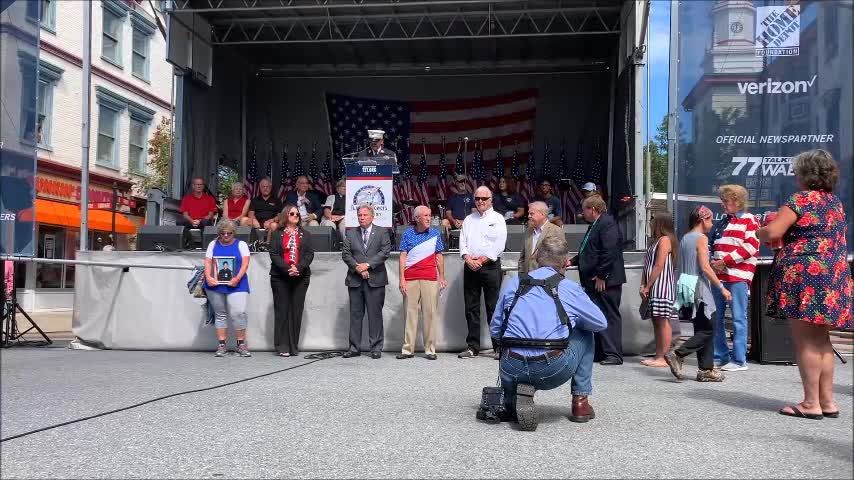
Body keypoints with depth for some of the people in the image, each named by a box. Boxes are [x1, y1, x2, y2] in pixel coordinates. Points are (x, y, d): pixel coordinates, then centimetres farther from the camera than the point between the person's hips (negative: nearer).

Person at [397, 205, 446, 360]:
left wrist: (442, 277, 7)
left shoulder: (435, 234, 9)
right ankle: (408, 349, 8)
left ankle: (430, 349, 6)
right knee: (410, 313, 2)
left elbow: (439, 256, 12)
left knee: (430, 313, 0)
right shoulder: (408, 234, 6)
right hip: (410, 279, 0)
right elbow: (403, 256, 4)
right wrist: (402, 278, -3)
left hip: (430, 278, 1)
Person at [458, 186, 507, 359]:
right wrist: (468, 259, -8)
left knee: (493, 307, -4)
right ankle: (472, 347, 11)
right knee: (471, 308, 5)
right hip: (471, 267, 4)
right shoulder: (469, 219, 16)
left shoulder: (497, 219, 3)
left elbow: (499, 245, -7)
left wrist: (481, 260, -12)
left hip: (490, 266, -4)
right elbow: (463, 242, 10)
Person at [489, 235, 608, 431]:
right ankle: (580, 402, 23)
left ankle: (512, 400, 8)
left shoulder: (513, 284, 10)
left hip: (512, 370, 2)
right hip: (553, 372, -2)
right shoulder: (570, 288, 4)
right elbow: (601, 323, 15)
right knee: (585, 334, 25)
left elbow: (495, 330, 12)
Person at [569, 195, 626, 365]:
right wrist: (571, 261, 15)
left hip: (606, 281, -10)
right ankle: (599, 353, 20)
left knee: (610, 317, -4)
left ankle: (613, 355, 2)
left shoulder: (607, 224, -14)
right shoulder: (594, 225, 17)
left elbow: (610, 252, -22)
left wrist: (601, 276, -21)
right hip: (593, 281, 10)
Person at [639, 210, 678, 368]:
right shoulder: (657, 240, 20)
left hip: (662, 287, -10)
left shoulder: (665, 240, -9)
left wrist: (647, 287, -14)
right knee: (656, 322, 9)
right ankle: (658, 356, 13)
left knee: (663, 321, -8)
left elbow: (659, 266, -16)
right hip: (654, 288, 10)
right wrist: (643, 286, 5)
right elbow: (647, 266, 15)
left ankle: (664, 358, -7)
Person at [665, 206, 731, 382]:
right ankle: (677, 355, -14)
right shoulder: (701, 238, -10)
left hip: (687, 287, 9)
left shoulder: (685, 238, 14)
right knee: (707, 330, -4)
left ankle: (706, 369, 10)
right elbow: (705, 268, -17)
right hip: (699, 287, -9)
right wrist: (721, 288, -13)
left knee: (703, 328, 10)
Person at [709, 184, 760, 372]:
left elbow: (751, 246, -13)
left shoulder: (749, 220, -1)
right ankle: (720, 356, 17)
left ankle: (739, 360, -1)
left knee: (738, 318, -5)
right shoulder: (722, 222, 22)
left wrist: (725, 261, -15)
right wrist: (713, 262, 9)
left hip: (738, 275, -8)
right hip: (718, 275, 8)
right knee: (715, 317, 8)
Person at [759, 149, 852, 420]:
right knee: (821, 341, 14)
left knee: (805, 341, -4)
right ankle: (827, 401, 17)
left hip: (805, 275, -9)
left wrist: (761, 233, 7)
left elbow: (771, 232, -16)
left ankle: (811, 403, -2)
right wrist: (786, 235, 23)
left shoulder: (802, 199, -9)